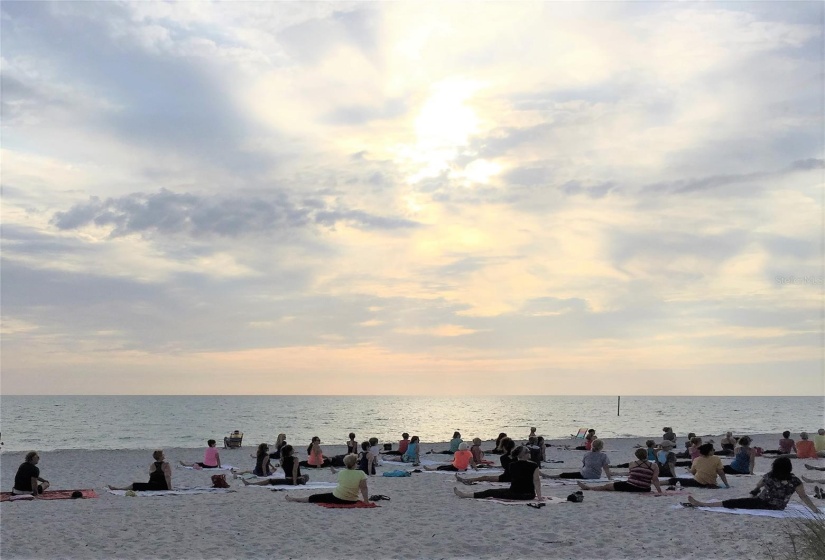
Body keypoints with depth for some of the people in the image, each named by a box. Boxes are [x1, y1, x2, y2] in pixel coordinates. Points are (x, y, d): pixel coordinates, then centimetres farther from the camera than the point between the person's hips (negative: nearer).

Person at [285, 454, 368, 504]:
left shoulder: (341, 473, -1)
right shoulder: (361, 474, -11)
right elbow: (364, 489, -12)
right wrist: (366, 501, -6)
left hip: (337, 498, -1)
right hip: (352, 501, 1)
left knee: (314, 498, 14)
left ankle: (293, 499, 27)